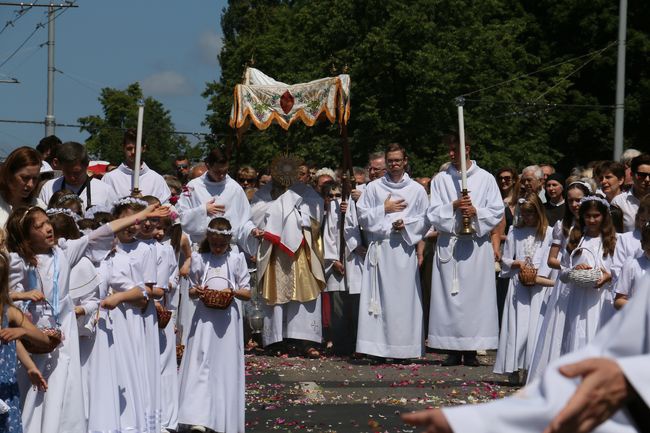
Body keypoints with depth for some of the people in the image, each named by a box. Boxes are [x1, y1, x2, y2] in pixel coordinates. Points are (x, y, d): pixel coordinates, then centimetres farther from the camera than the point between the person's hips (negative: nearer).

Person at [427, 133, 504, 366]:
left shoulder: (485, 179, 6)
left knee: (475, 295, -3)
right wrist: (453, 206, -12)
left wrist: (476, 212, -12)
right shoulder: (441, 179, 9)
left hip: (477, 244, -1)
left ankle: (471, 350, 0)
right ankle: (454, 350, 2)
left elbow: (497, 212, 4)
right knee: (450, 296, -1)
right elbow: (433, 214, 3)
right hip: (449, 244, 1)